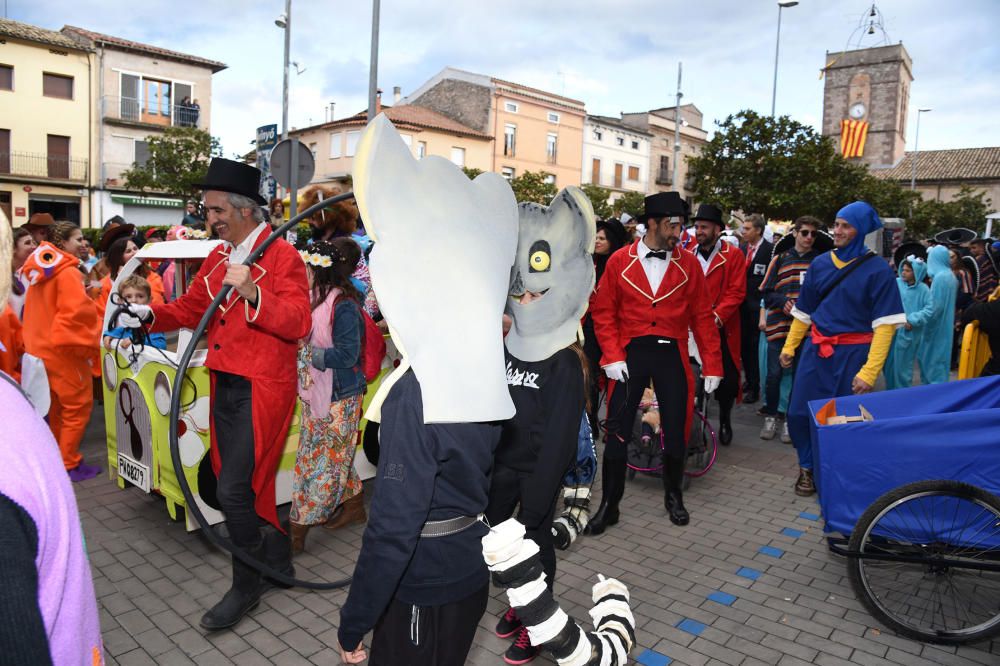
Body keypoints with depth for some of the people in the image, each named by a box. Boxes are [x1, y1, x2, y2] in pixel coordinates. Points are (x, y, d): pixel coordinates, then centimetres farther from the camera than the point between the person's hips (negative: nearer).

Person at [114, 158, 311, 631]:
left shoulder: (282, 255, -11)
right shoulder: (217, 257, 13)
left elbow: (298, 323, -20)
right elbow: (191, 307, 18)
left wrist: (252, 294, -32)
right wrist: (150, 314, 1)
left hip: (263, 389, -8)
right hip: (225, 385, 8)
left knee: (232, 490, -7)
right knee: (247, 484, 16)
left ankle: (247, 584, 15)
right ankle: (277, 558, 37)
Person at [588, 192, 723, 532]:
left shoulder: (688, 263, 1)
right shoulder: (620, 261, -2)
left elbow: (702, 317, 3)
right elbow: (603, 311, 0)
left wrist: (712, 365, 0)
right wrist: (612, 356, -10)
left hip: (672, 354, 1)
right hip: (630, 354, -1)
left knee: (675, 428, 9)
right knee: (617, 430, 1)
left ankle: (673, 495, 34)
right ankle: (609, 505, 15)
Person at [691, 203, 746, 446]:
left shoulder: (733, 255, -1)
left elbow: (736, 292, -8)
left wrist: (716, 317, -18)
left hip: (722, 330, -2)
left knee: (727, 380, 4)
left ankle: (725, 421, 28)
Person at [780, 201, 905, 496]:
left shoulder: (877, 270, -8)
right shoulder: (820, 263, 5)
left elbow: (885, 324, -12)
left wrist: (870, 370, -19)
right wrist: (789, 346, 11)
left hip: (852, 354, -3)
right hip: (816, 349, 4)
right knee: (799, 412, 1)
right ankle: (807, 468, 22)